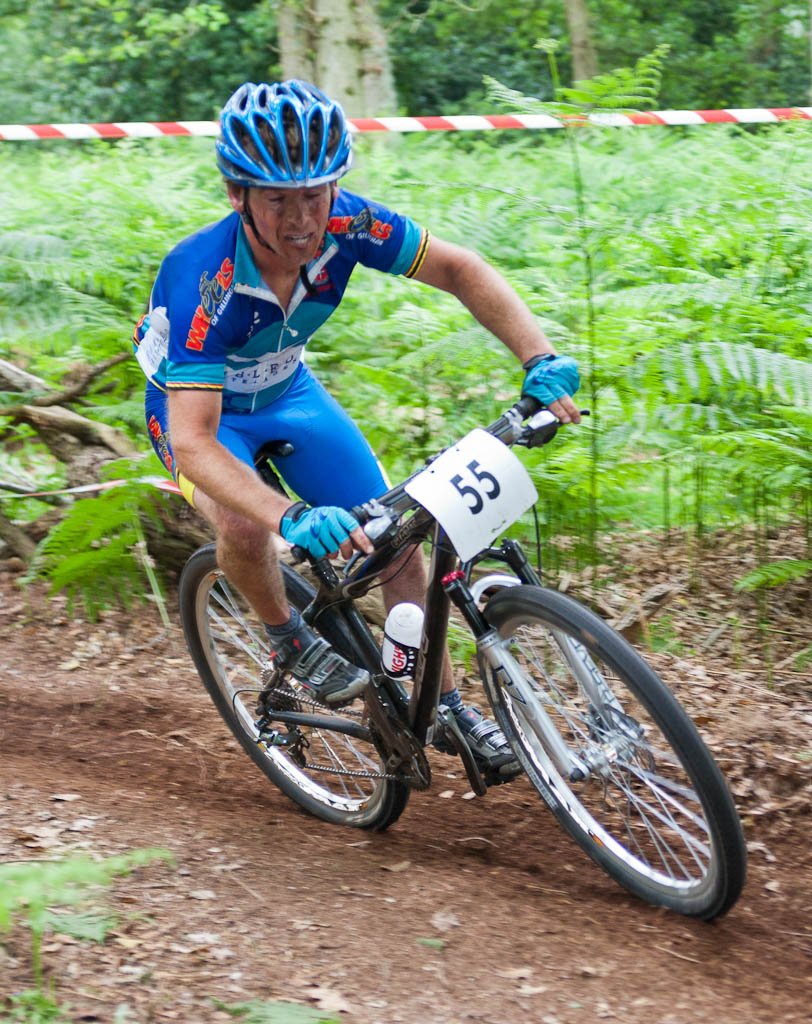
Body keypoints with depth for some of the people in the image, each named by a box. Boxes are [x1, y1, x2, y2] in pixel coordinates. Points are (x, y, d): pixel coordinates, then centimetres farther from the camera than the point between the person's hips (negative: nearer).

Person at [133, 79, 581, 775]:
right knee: (244, 528, -33)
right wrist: (294, 519, -61)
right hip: (197, 405, -4)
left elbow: (459, 269, -18)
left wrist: (541, 360, -33)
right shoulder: (204, 281, -40)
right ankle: (290, 639, -1)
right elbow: (193, 443, -46)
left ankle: (444, 706, 13)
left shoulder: (345, 225, -29)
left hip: (287, 391, 4)